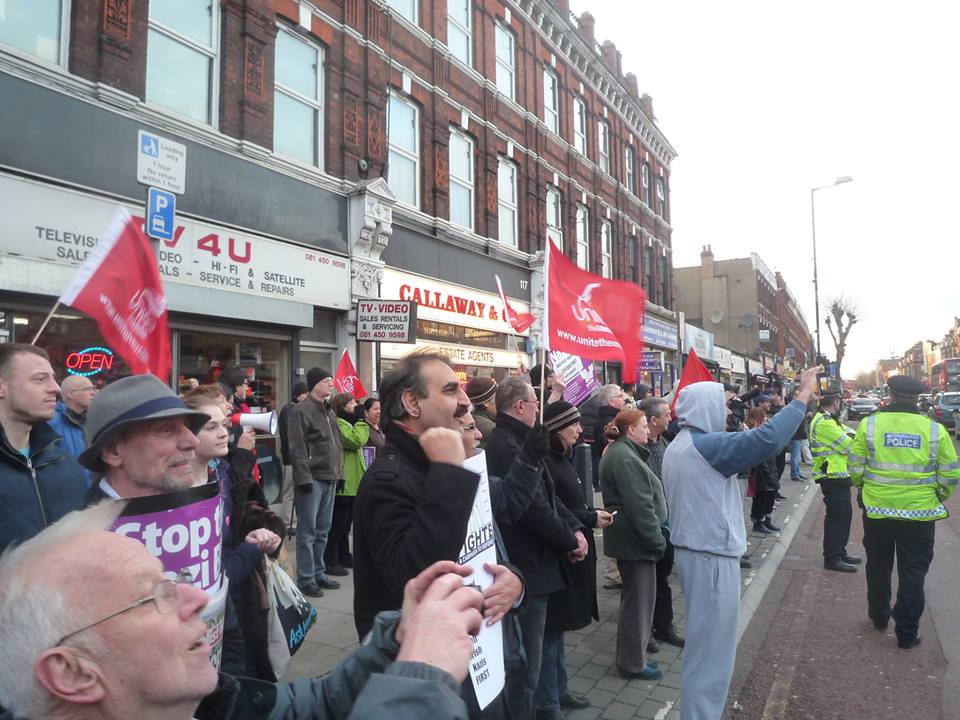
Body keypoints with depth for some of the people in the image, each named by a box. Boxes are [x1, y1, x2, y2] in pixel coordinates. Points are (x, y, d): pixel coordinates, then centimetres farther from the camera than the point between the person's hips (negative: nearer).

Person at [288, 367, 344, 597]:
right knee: (308, 531, -1)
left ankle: (318, 574, 23)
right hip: (312, 479, -8)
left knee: (323, 530, 14)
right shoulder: (301, 410, -9)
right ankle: (306, 580, 7)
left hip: (330, 478, 8)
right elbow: (297, 448, -14)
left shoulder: (330, 410, 17)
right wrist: (304, 478, -18)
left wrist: (340, 473, 15)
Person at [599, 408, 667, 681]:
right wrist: (656, 539, -18)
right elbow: (639, 505, -25)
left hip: (627, 536, 11)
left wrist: (655, 535, 19)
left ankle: (632, 655, 32)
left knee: (635, 597, 20)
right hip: (636, 539, -11)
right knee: (639, 599, 1)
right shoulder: (626, 458, -21)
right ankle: (632, 662, 14)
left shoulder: (619, 452, 14)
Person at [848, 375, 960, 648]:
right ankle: (906, 633, 16)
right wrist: (938, 498, 17)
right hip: (919, 513, 0)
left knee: (878, 566, 18)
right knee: (913, 573, 11)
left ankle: (879, 617, 35)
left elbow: (855, 467, -3)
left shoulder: (869, 424, -8)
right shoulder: (935, 429, -7)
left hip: (877, 510, 1)